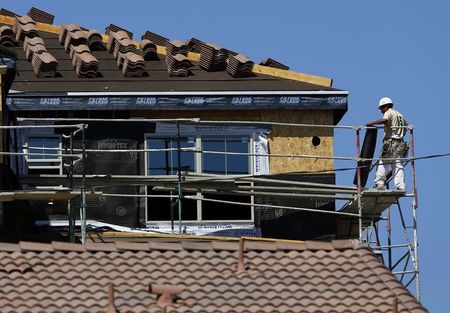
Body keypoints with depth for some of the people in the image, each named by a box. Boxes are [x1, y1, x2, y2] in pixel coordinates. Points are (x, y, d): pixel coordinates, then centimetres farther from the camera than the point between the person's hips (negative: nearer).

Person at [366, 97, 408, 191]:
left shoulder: (389, 112, -2)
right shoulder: (399, 115, 23)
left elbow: (384, 120, -25)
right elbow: (406, 126, 36)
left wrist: (372, 123, -18)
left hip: (390, 142, -7)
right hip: (400, 143, 7)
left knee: (383, 163, -3)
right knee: (398, 165, 2)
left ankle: (379, 183, -8)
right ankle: (401, 186, -7)